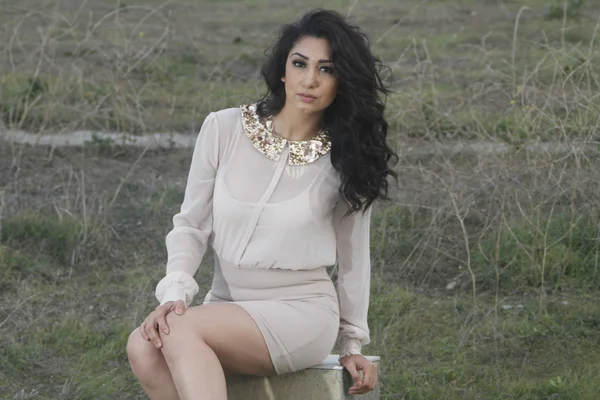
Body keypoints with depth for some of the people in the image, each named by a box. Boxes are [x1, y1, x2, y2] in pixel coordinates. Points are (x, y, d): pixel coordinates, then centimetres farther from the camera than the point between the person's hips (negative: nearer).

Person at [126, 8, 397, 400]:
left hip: (301, 311, -3)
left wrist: (352, 342, 14)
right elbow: (191, 224, 4)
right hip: (227, 305, 3)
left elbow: (352, 256, 9)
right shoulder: (224, 129, -1)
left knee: (181, 331, -31)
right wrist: (176, 292, -13)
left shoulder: (346, 159, -2)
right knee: (145, 346, -29)